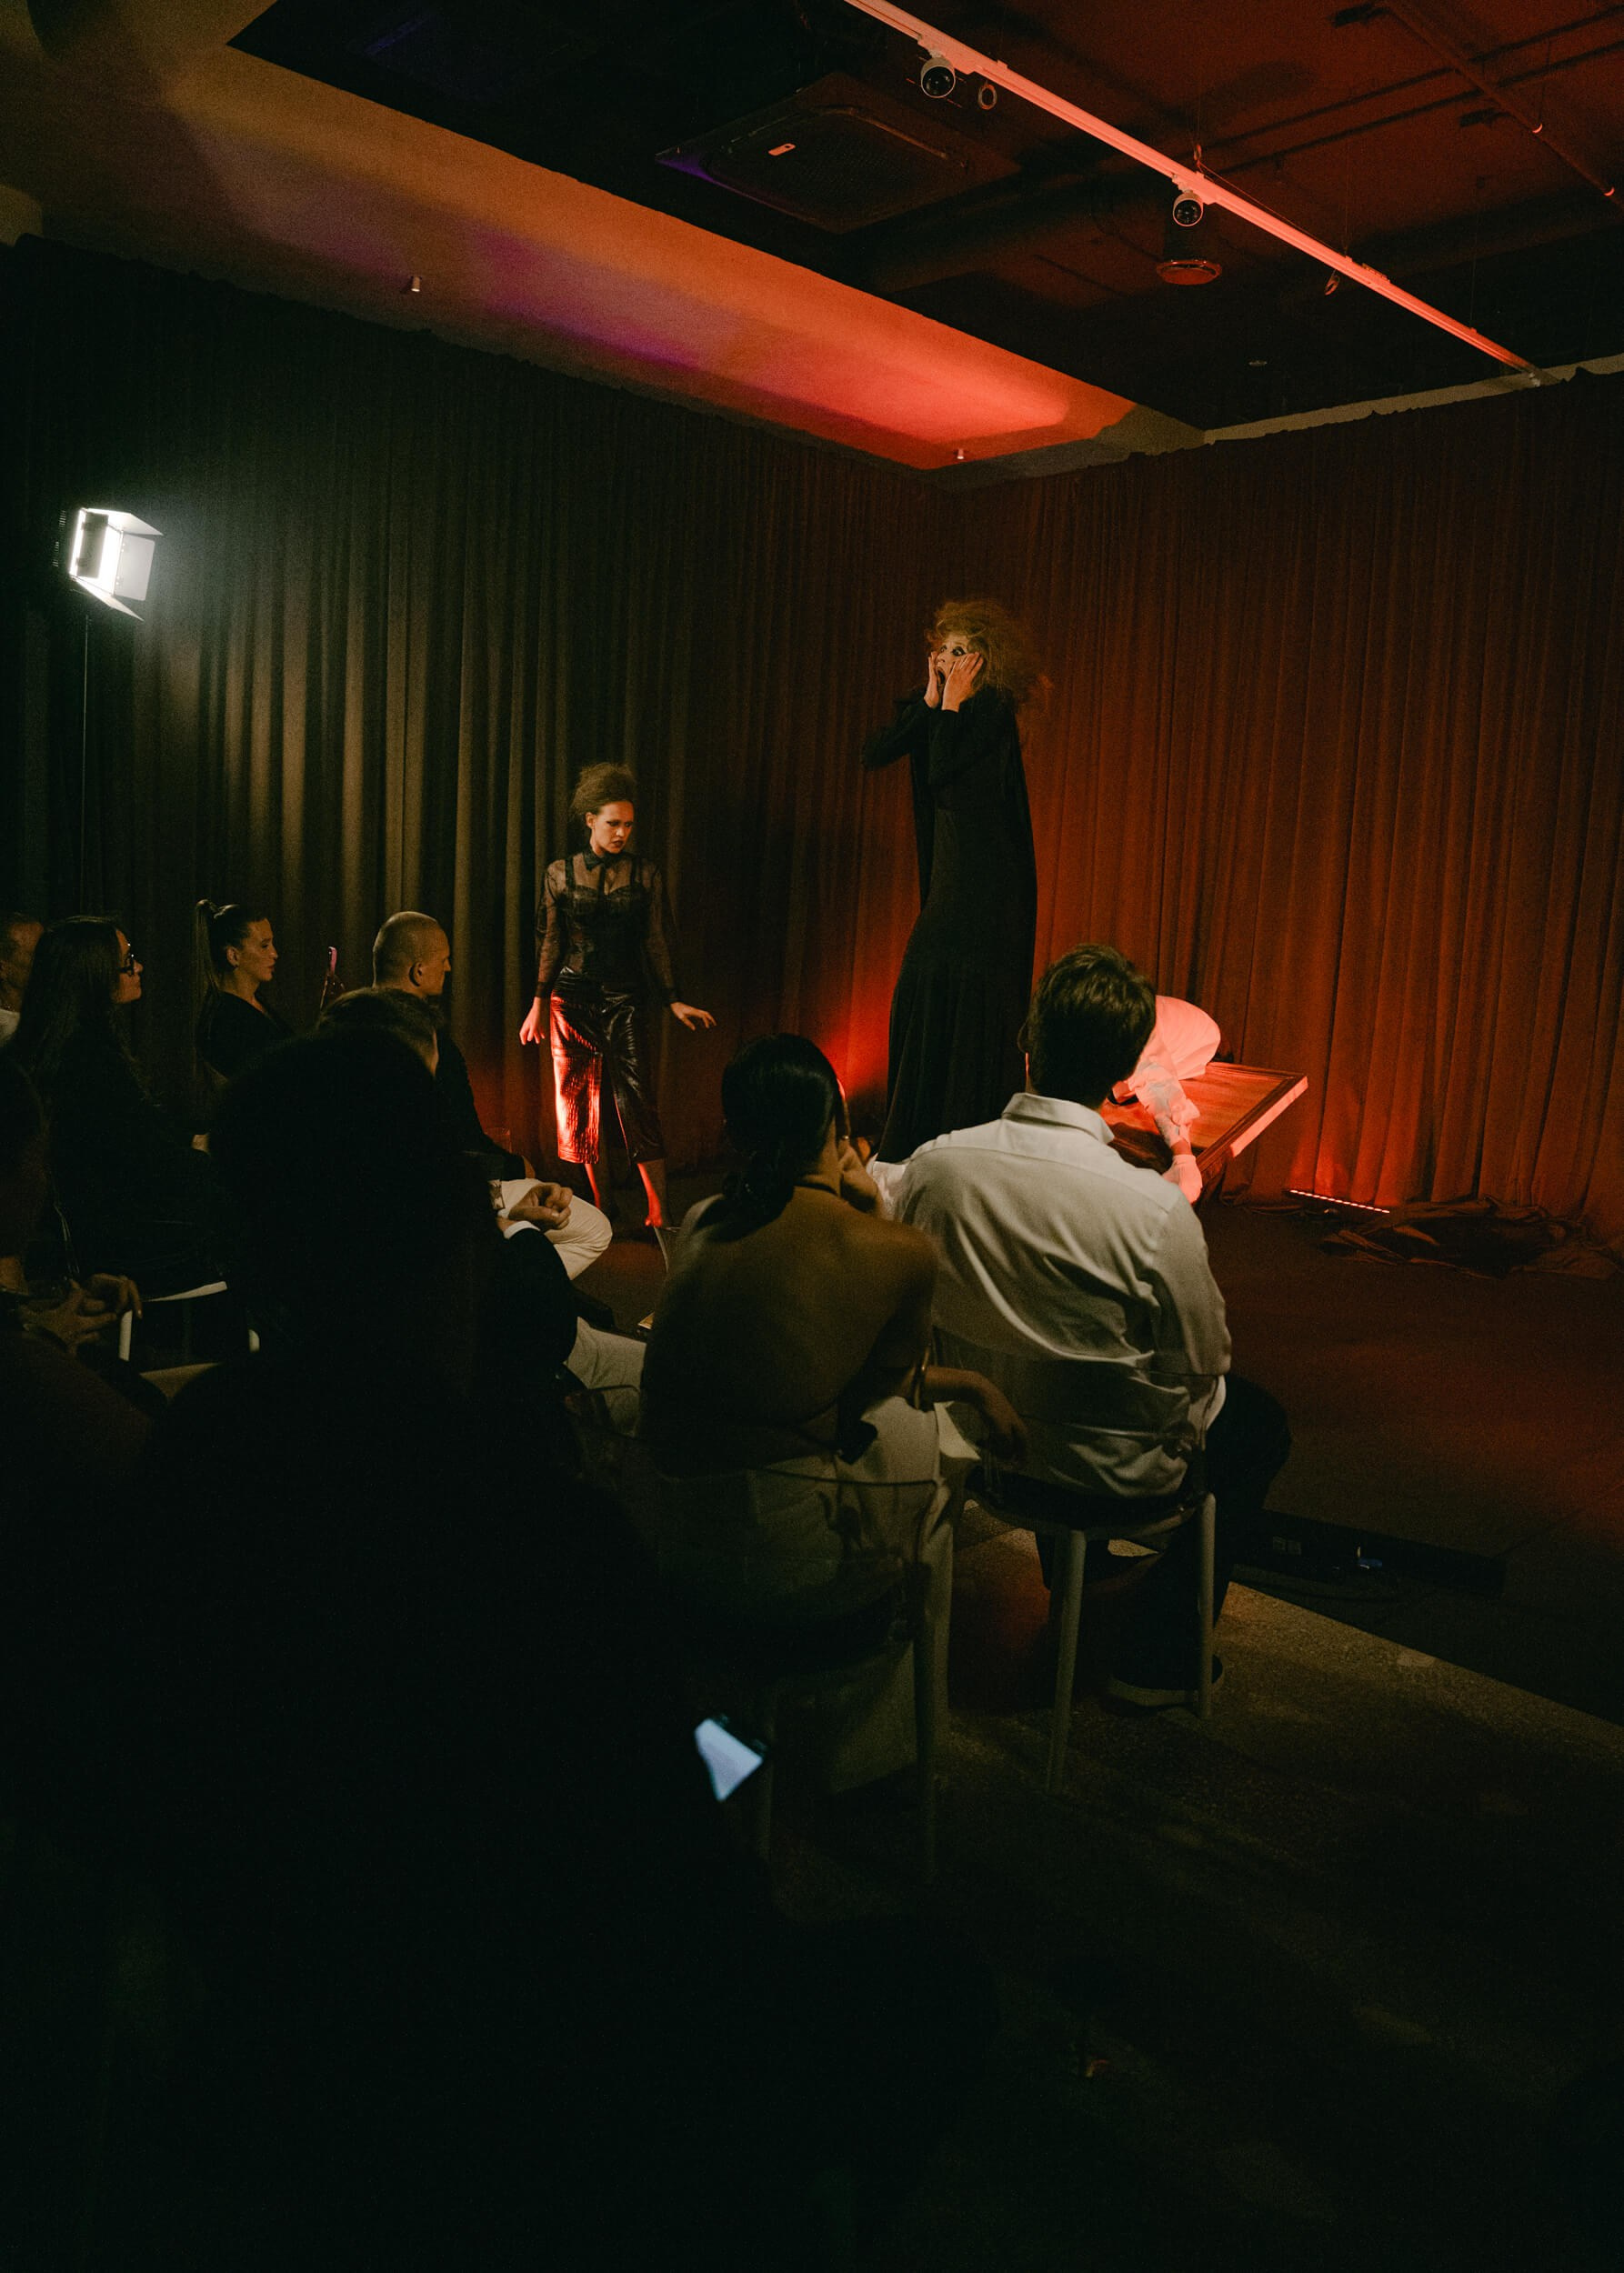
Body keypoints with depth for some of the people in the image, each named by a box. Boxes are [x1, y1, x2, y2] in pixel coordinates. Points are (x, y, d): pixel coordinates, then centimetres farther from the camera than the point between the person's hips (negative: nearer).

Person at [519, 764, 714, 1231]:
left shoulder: (645, 874, 3)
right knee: (580, 1102, 4)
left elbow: (657, 943, 5)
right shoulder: (561, 873, 5)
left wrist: (673, 1001, -2)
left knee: (636, 1103, -9)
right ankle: (602, 1207, 14)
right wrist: (539, 1003, 6)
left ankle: (658, 1212, -7)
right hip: (573, 999, 2)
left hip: (625, 1000, -2)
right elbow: (551, 943, 9)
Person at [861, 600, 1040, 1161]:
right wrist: (930, 701, -4)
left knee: (973, 1006, -6)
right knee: (921, 995, 9)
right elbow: (873, 754, -1)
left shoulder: (994, 710, -12)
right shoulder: (932, 704, 10)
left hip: (986, 884, -8)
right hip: (948, 873, 8)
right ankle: (913, 1142, 20)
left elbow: (942, 772, -24)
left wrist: (954, 704, -15)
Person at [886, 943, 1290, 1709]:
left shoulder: (932, 1164, -18)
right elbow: (1200, 1368, -15)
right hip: (1106, 1470, -4)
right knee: (1260, 1421, 24)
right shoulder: (1156, 1209, -31)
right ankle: (1158, 1655, 28)